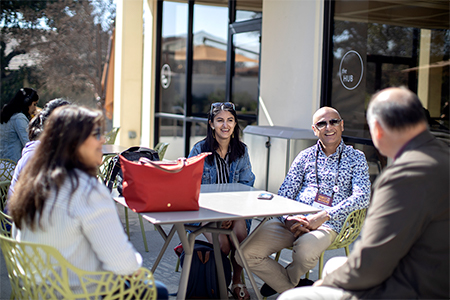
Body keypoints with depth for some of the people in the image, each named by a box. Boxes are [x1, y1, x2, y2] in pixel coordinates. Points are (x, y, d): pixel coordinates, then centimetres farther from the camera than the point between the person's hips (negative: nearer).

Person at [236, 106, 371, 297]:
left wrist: (323, 216, -18)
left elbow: (362, 197, -7)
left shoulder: (355, 158, 9)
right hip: (293, 220, 3)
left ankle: (281, 281, -2)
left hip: (327, 225, -3)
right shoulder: (305, 156, 16)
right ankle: (297, 288, -2)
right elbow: (283, 194, 10)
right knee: (248, 253, -19)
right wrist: (288, 219, -13)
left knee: (305, 249, -38)